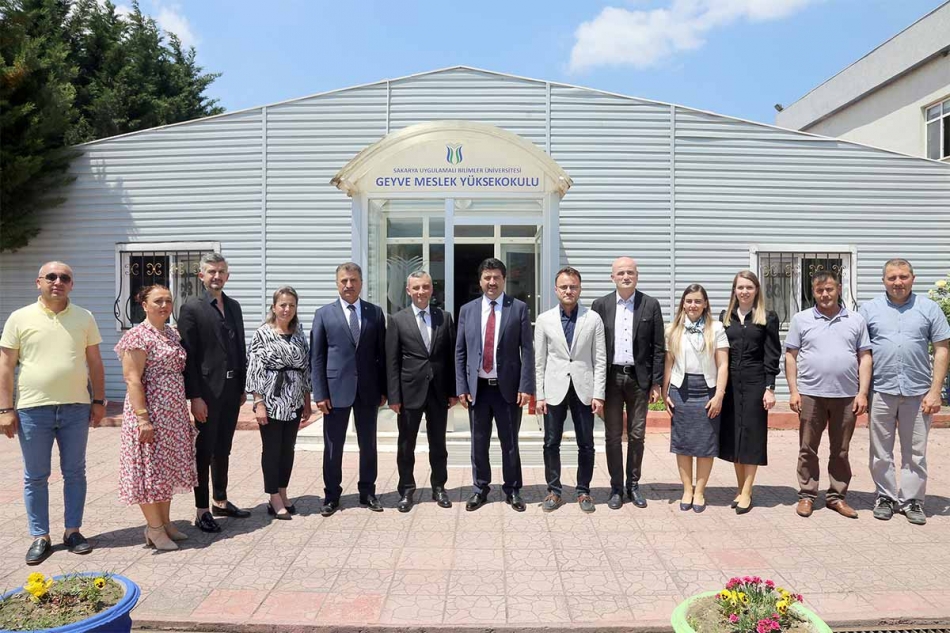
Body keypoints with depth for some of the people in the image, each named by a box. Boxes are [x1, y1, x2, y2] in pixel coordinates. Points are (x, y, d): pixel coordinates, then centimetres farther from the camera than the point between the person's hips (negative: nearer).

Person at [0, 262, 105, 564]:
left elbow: (95, 363, 8)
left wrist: (99, 400, 4)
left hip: (76, 409, 1)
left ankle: (73, 531, 21)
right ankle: (40, 537, 20)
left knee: (75, 473, 9)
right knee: (35, 477, 8)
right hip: (33, 410, -1)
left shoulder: (84, 318, 5)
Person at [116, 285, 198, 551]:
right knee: (150, 467, 2)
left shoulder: (173, 333, 11)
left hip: (175, 413, 8)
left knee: (168, 467, 14)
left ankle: (165, 521, 26)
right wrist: (143, 419, -20)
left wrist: (184, 411, 14)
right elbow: (132, 380, -16)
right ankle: (154, 528, 13)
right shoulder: (138, 336, -12)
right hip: (150, 412, -8)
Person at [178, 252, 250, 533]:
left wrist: (243, 386, 10)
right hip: (208, 391, -6)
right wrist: (195, 396, -16)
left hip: (232, 390, 6)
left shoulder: (234, 306, 12)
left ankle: (221, 501, 30)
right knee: (204, 451, 3)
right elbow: (188, 355, -12)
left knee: (223, 450, 17)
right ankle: (202, 510, 14)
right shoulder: (192, 308, -7)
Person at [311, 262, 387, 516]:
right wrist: (320, 393, -7)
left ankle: (367, 493, 24)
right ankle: (331, 496, 22)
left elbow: (382, 353, 7)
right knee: (333, 446, 7)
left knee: (368, 445, 11)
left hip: (368, 389, 2)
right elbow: (316, 357, -1)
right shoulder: (324, 314, 1)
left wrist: (383, 389, 3)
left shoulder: (375, 313, 6)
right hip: (336, 388, -1)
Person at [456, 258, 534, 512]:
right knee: (479, 442, 11)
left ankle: (513, 490, 24)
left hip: (508, 387, -2)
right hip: (477, 387, 2)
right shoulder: (467, 310, 6)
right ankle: (479, 489, 26)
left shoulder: (519, 308, -1)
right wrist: (461, 387, 0)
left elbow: (527, 350, -3)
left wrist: (526, 386, -10)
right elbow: (460, 352, 6)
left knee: (510, 442, 9)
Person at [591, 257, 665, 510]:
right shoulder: (601, 305, 2)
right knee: (613, 436, 6)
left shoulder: (650, 305, 1)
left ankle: (633, 484, 23)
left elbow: (658, 346, 1)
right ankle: (616, 487, 18)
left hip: (639, 378, 0)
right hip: (611, 377, 0)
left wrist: (656, 383, -3)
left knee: (637, 435, 8)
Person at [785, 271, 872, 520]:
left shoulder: (856, 320, 7)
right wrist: (793, 391, -4)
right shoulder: (801, 319, 4)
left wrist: (862, 393, -2)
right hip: (810, 395, -1)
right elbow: (791, 357, 3)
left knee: (840, 451, 10)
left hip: (846, 396, 1)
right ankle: (807, 495, 16)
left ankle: (837, 496, 22)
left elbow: (865, 358, 6)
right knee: (808, 449, 5)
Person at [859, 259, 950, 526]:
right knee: (881, 453, 8)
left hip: (918, 392, 0)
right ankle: (886, 496, 21)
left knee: (915, 453, 8)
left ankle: (912, 499, 20)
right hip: (880, 391, 0)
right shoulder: (869, 309, 3)